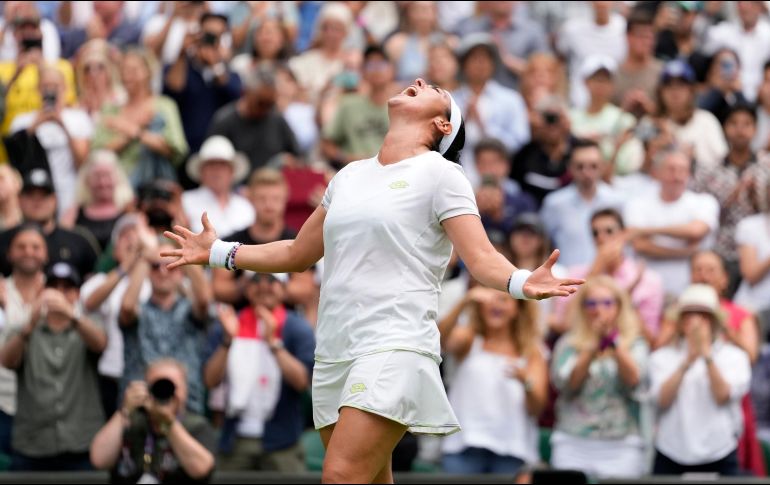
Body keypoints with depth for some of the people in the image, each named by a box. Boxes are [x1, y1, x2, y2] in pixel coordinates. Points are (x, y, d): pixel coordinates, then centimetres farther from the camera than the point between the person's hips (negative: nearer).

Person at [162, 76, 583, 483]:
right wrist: (217, 253, 25)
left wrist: (522, 283, -30)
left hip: (394, 349, -6)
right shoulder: (350, 176, 18)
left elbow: (481, 258, -9)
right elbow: (296, 254, 28)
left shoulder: (440, 174, 1)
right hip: (335, 354, 6)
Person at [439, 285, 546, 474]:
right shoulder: (469, 340, 14)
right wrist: (463, 304, -26)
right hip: (465, 445, 0)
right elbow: (442, 340, -10)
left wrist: (526, 382, -19)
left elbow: (536, 408, 4)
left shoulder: (531, 352, 14)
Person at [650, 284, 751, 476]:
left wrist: (707, 355, -18)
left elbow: (723, 396, -8)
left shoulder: (734, 356, 7)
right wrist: (687, 361, -19)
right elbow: (662, 399, -8)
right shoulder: (662, 357, 8)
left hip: (719, 457, -1)